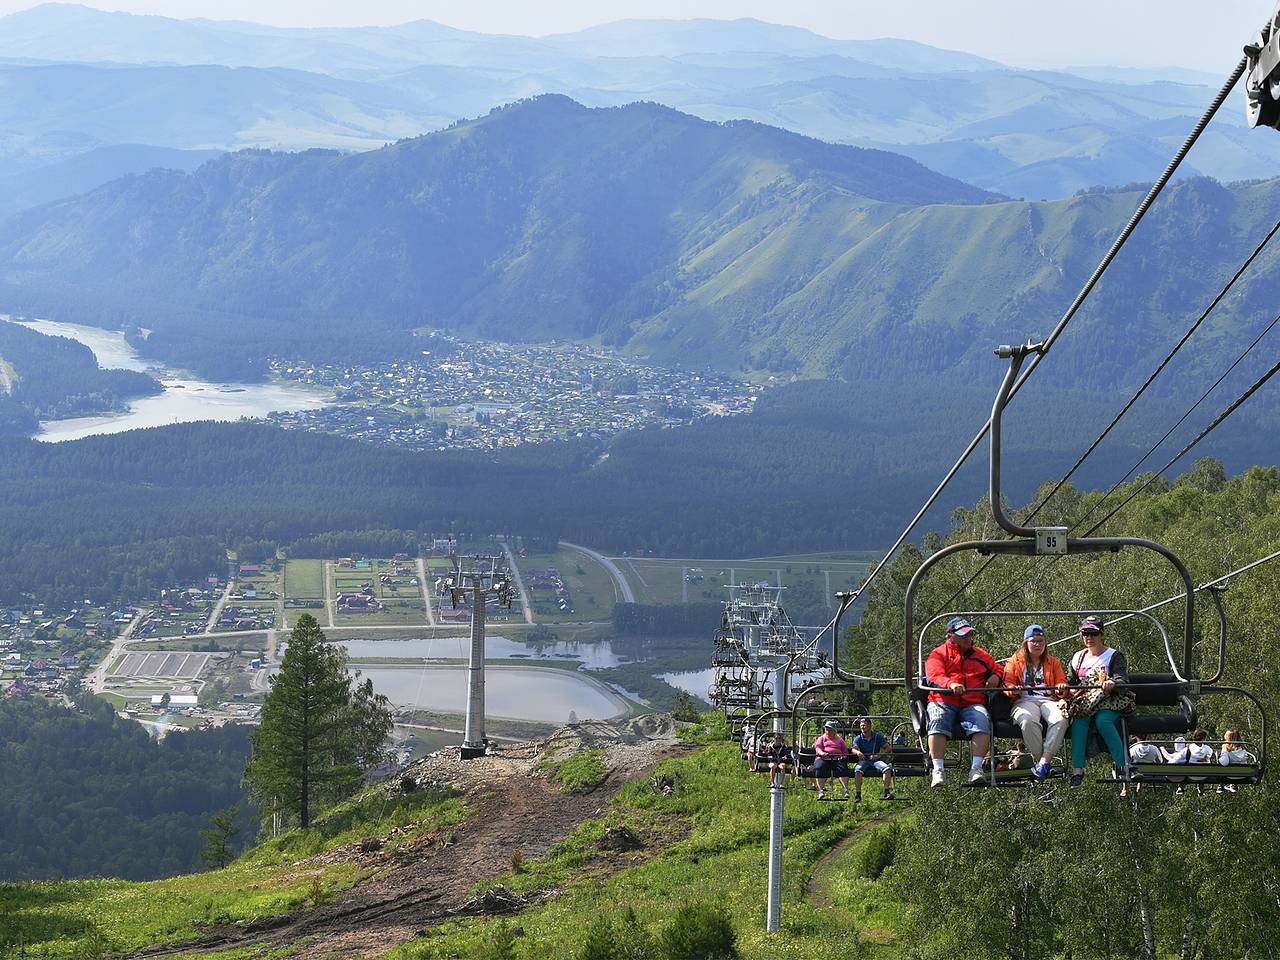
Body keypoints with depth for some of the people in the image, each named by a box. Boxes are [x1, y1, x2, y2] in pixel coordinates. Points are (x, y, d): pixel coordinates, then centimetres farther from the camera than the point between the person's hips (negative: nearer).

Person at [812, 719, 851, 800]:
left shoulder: (840, 739, 28)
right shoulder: (821, 738, 25)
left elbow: (845, 750, 20)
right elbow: (817, 747, 7)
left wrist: (844, 756, -5)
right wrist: (821, 753, -17)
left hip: (837, 759, 1)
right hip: (823, 759, -1)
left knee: (843, 768, -32)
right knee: (819, 768, -34)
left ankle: (846, 790, -38)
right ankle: (821, 791, -38)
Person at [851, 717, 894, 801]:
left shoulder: (878, 736, 9)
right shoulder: (858, 739, 9)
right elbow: (854, 749, -8)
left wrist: (878, 755, -13)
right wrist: (857, 752, -33)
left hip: (876, 760, 0)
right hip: (864, 760, 0)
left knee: (887, 769, -29)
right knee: (858, 770, -34)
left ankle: (887, 792, -29)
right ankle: (858, 794, -34)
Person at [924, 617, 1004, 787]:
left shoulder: (980, 655, 26)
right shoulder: (939, 654, 13)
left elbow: (998, 669, 35)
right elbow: (935, 675, -4)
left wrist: (996, 676, 9)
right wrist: (950, 684, -25)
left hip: (973, 704, 2)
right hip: (943, 701, -2)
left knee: (982, 722, -31)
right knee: (938, 722, -35)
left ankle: (976, 768, -37)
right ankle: (937, 771, -38)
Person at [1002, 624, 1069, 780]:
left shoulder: (1053, 662, 23)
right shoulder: (1015, 661, 17)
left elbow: (1062, 683, 15)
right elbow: (1007, 684, 7)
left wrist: (1062, 688, -10)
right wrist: (1013, 689, -17)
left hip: (1049, 700, 2)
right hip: (1025, 701, -2)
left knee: (1060, 721, -34)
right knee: (1028, 721, -39)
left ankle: (1044, 761, -37)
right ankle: (1039, 758, -33)